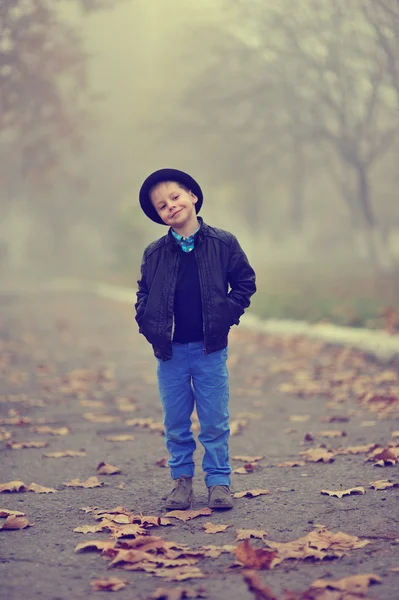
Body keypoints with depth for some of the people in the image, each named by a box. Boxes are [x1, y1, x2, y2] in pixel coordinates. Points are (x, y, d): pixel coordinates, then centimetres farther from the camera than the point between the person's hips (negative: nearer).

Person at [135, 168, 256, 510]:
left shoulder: (223, 244, -2)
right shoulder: (155, 254, 3)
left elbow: (245, 282, 5)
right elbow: (144, 294, 14)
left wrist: (227, 314, -6)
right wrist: (149, 325, -1)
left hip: (210, 348, -2)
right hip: (170, 350, 2)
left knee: (215, 421, 3)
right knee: (176, 423, 9)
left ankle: (219, 481, 15)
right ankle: (182, 479, 22)